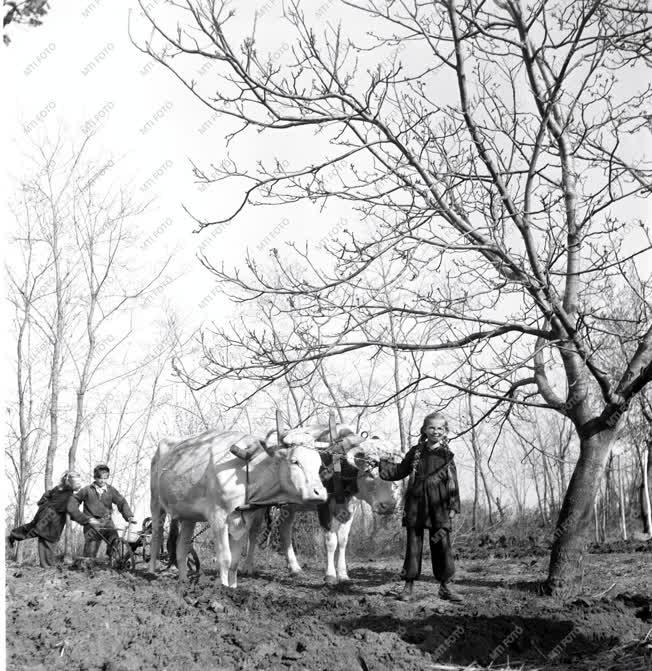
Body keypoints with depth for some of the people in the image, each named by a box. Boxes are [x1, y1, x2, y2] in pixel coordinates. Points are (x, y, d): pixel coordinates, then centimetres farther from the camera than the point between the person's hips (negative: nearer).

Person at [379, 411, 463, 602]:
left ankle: (445, 586, 11)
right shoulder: (415, 452, 7)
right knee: (413, 544, 3)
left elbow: (453, 482, 4)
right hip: (415, 506, 1)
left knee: (442, 544, -1)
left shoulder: (446, 455, 4)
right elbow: (399, 471, 17)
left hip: (438, 508, -1)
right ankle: (409, 586, 10)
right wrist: (382, 464, 5)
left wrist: (453, 506, -2)